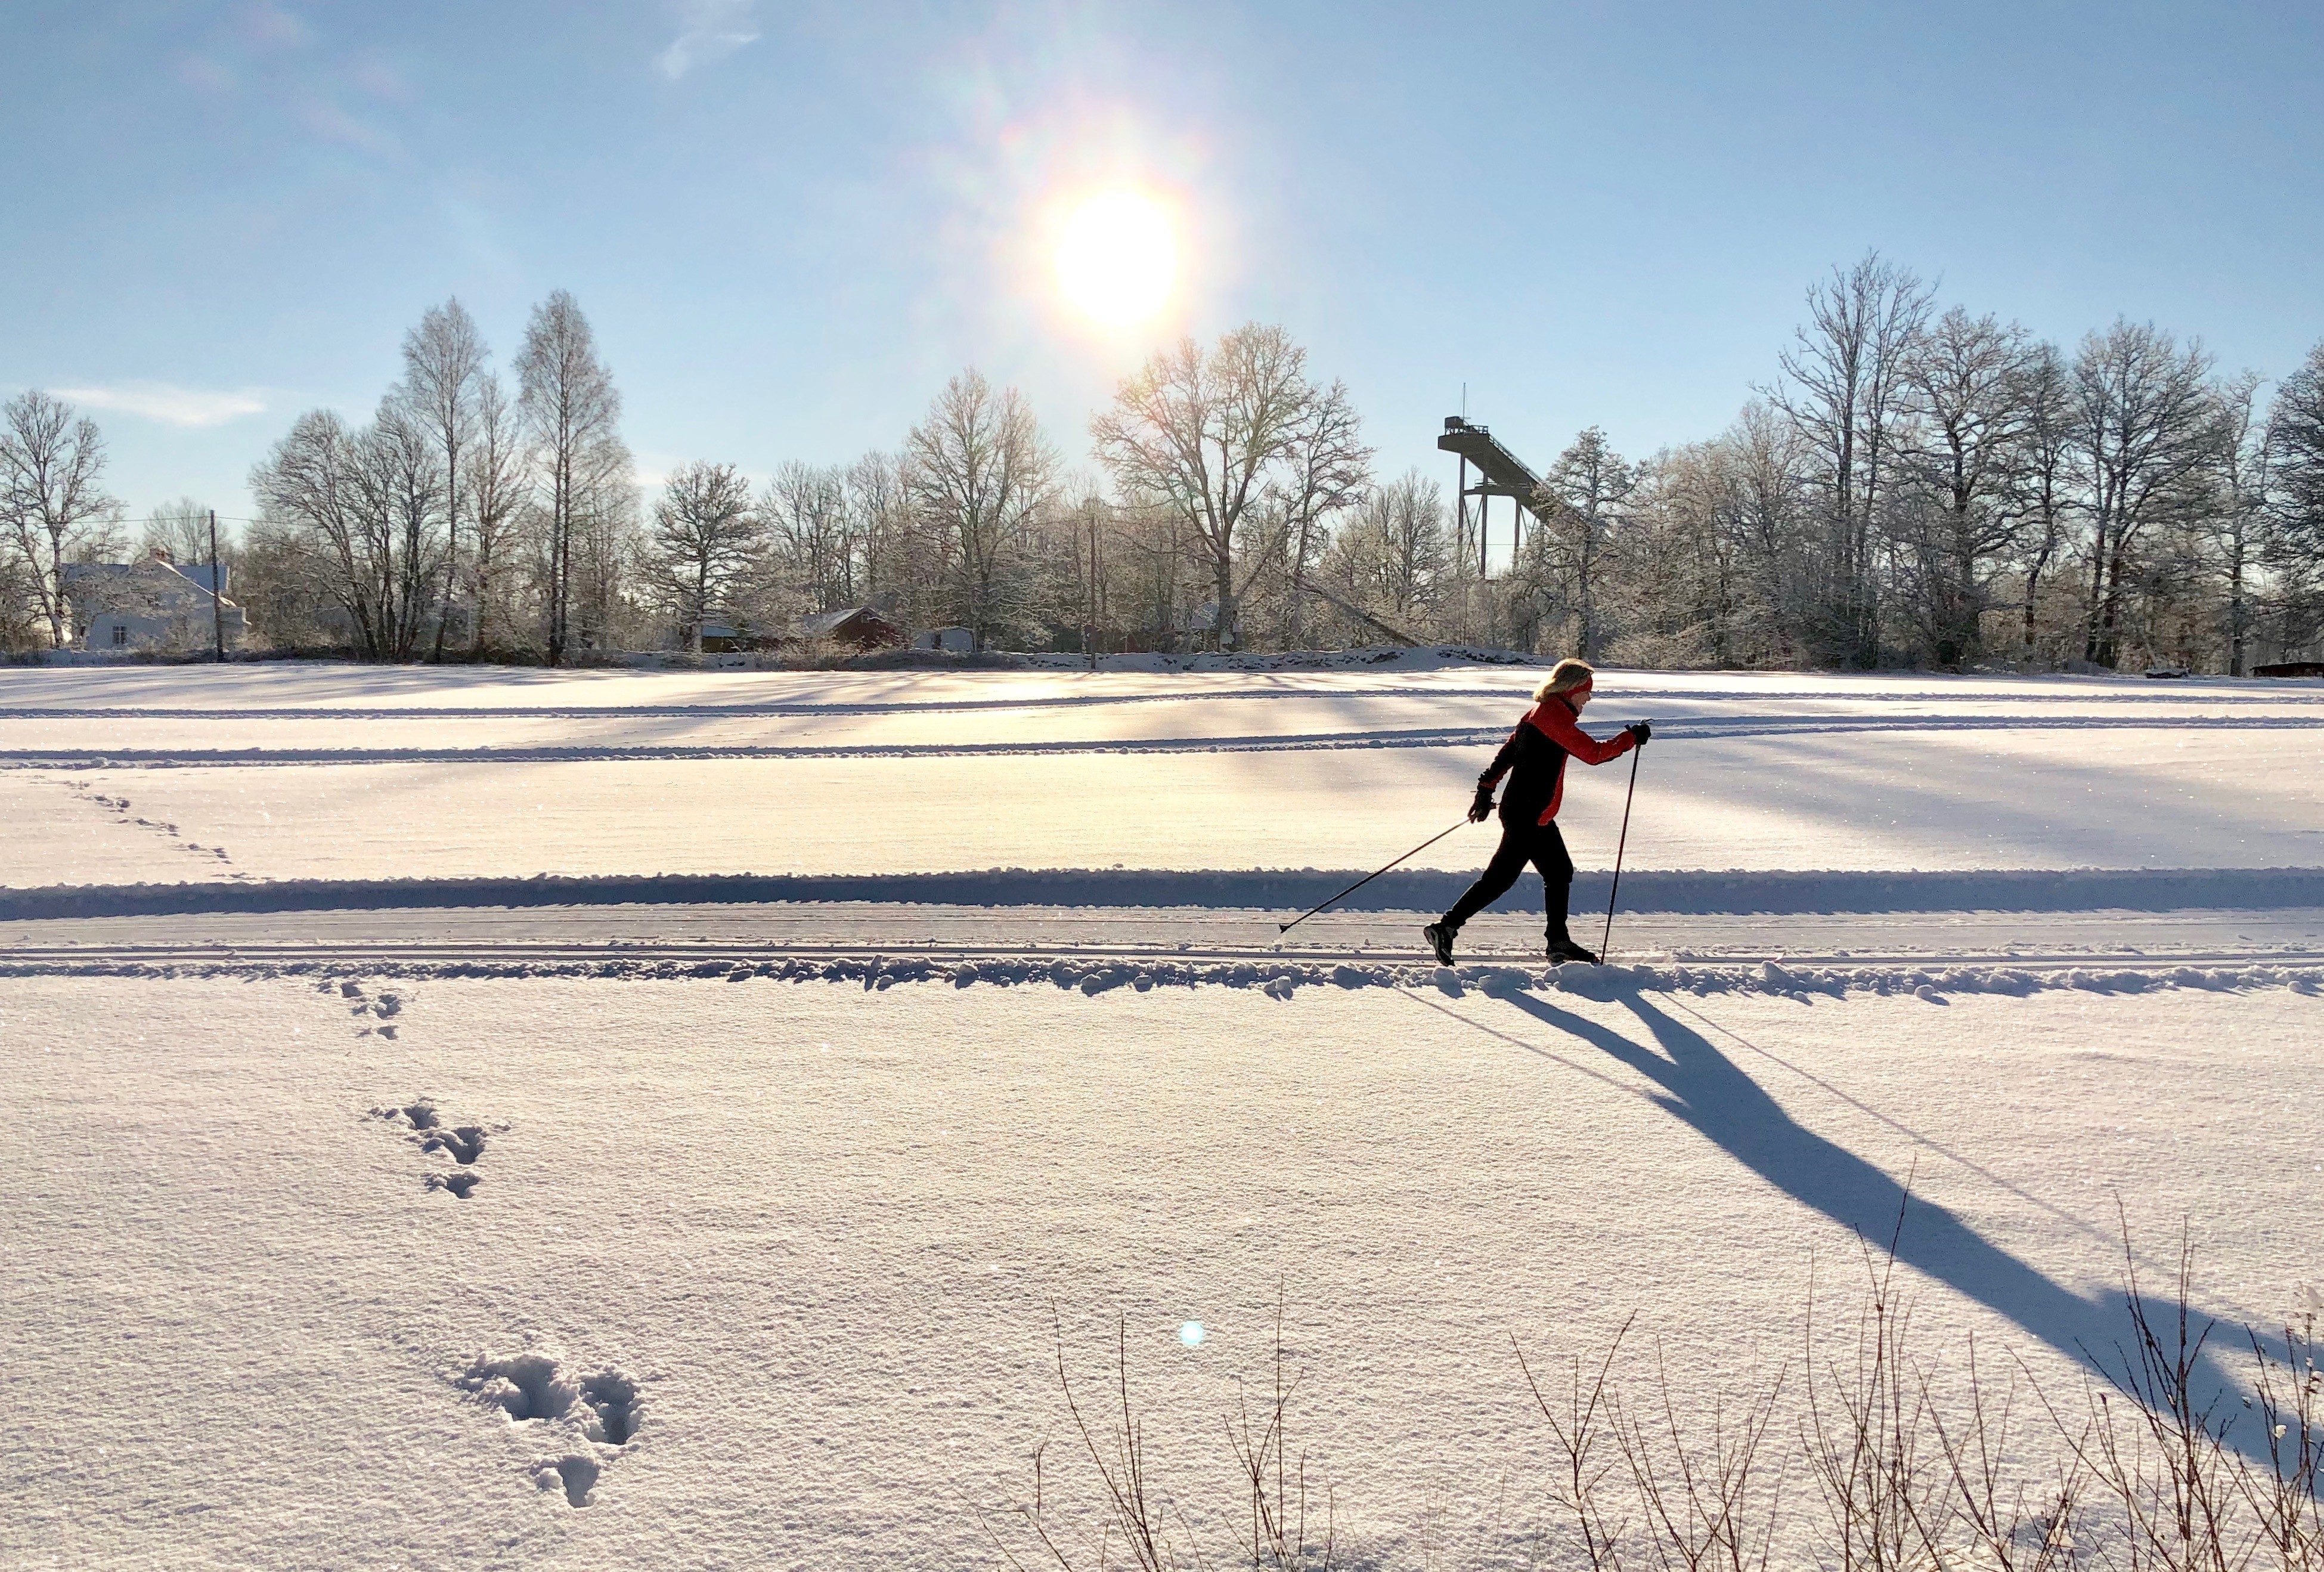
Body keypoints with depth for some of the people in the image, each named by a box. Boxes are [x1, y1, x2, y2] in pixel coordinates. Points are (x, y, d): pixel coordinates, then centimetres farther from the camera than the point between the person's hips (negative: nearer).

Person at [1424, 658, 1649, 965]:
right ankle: (1446, 927, -6)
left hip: (1535, 815, 11)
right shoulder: (1555, 713, -15)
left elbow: (1507, 752, 17)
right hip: (1528, 815, -11)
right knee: (1501, 876, -8)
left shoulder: (1539, 711, 15)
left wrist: (1487, 788, 19)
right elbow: (1593, 753, -19)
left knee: (1560, 872, 15)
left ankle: (1559, 943, 22)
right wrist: (1632, 737, -9)